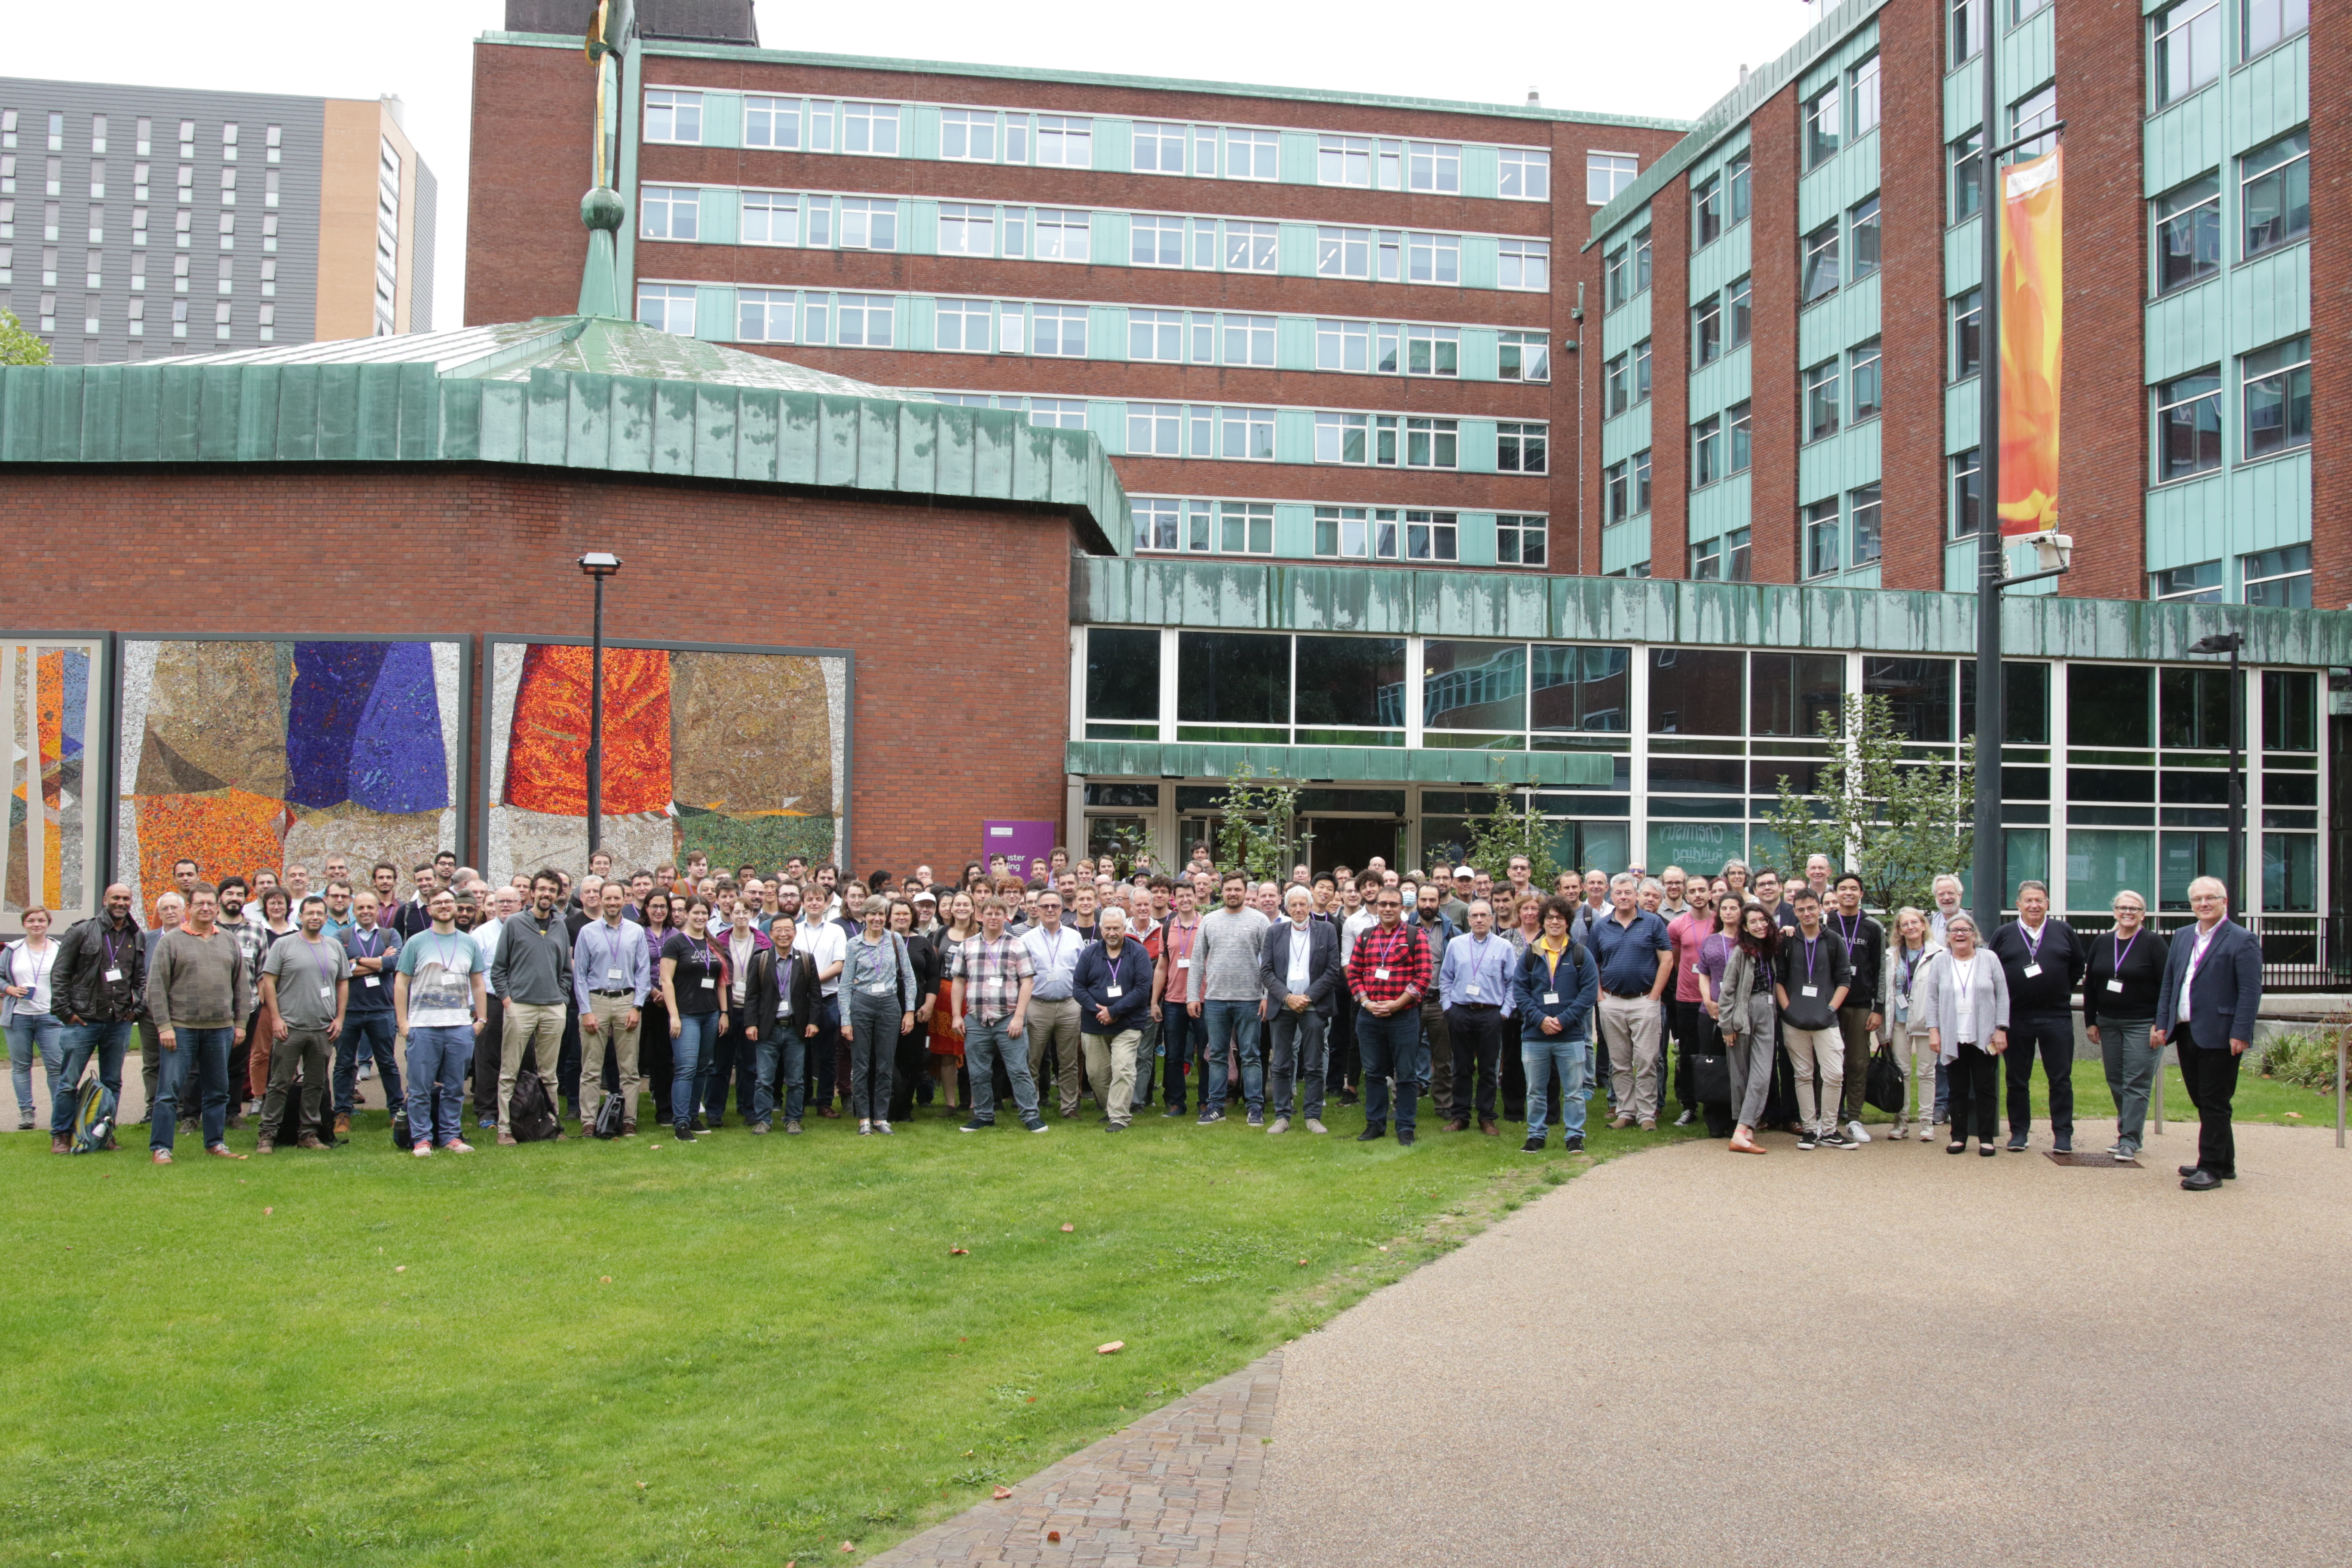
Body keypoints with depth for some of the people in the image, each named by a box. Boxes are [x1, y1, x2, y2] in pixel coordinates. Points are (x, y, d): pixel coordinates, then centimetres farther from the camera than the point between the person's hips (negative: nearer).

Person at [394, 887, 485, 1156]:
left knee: (455, 1088, 6)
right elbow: (401, 984, 3)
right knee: (421, 1089, 0)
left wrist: (481, 1019, 10)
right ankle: (422, 1139, 7)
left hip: (461, 1027, 2)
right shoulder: (416, 943, 4)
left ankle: (451, 1136, 14)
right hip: (423, 1026, -2)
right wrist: (402, 1023, -4)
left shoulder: (469, 943, 12)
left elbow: (478, 984, 17)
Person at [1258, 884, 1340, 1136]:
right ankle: (1282, 1117, 9)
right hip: (1281, 1008, 1)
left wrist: (1308, 997, -9)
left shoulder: (1327, 931, 4)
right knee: (1281, 1067, 3)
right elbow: (1266, 972, 3)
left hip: (1314, 1007, -1)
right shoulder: (1274, 932, 8)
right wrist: (1287, 997, -10)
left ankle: (1313, 1117, 9)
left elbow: (1333, 971, -1)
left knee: (1314, 1067, 2)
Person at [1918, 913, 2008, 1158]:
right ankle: (1959, 1137, 11)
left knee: (1984, 1089, 3)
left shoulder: (1990, 960, 4)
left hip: (1984, 1039, -1)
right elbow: (1931, 999, 5)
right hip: (1953, 1040, 1)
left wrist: (2001, 1030, -3)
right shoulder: (1939, 962, 6)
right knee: (1958, 1090, 5)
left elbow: (2002, 997, 3)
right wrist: (1933, 1030, -3)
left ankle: (1986, 1138, 9)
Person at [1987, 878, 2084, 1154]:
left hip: (2057, 1016, 0)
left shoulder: (2064, 932, 6)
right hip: (2017, 1018, 0)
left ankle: (2063, 1134, 7)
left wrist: (2061, 992, 7)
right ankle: (2019, 1132, 14)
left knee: (2061, 1079, 1)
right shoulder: (2004, 935, 5)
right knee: (2017, 1080, 6)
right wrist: (2007, 997, 2)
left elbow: (2078, 968, 13)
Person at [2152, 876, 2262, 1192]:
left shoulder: (2242, 940, -6)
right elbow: (2168, 984, 16)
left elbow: (2250, 992, -12)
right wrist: (2162, 1024, 9)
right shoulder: (2182, 938, 14)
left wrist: (2240, 1033, -18)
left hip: (2219, 1036, -7)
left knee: (2214, 1104, -2)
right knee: (2203, 1102, 13)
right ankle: (2224, 1163, 25)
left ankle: (2212, 1168, 3)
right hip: (2186, 1033, 7)